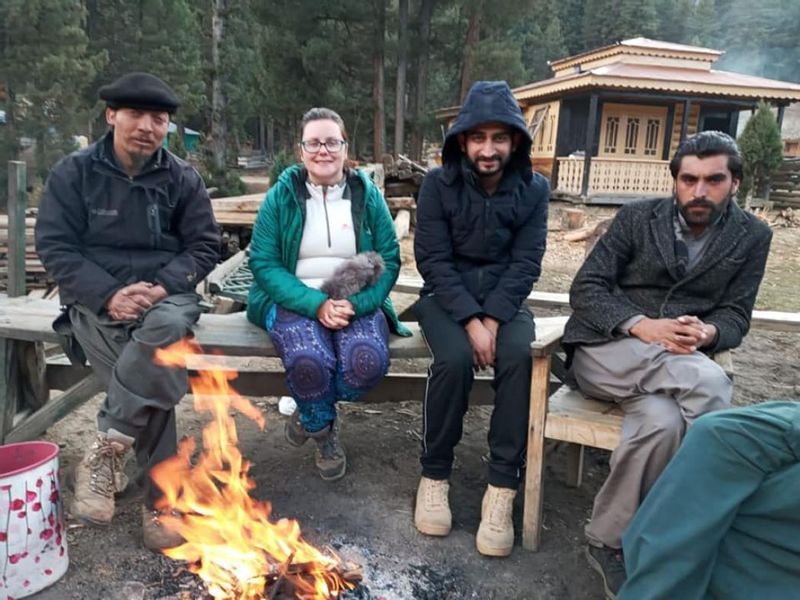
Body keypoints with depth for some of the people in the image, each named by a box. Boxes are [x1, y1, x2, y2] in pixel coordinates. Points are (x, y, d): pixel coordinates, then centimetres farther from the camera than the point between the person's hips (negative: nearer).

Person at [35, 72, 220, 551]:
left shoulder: (183, 178, 4)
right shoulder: (73, 173, 0)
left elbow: (205, 246, 3)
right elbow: (55, 246, -3)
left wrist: (163, 286, -16)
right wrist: (108, 294, -19)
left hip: (166, 294, 1)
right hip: (96, 300, -1)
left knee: (169, 324, -37)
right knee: (154, 382, -27)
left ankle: (106, 451, -23)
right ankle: (162, 502, -12)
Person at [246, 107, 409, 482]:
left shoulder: (368, 195, 5)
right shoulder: (281, 196, 2)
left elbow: (389, 261, 1)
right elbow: (263, 264, -5)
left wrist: (355, 304, -18)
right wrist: (316, 304, -20)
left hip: (356, 302, 2)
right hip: (294, 300, -1)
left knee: (369, 360, -30)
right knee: (309, 361, -34)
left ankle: (310, 415, 5)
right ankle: (324, 432, 3)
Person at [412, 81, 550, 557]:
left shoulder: (534, 189, -1)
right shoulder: (439, 183, -6)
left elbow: (525, 264, -6)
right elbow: (433, 260, -11)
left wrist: (493, 318, -20)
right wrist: (470, 319, -22)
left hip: (505, 299, 2)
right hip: (447, 297, -1)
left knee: (519, 358, -29)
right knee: (455, 359, -31)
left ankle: (502, 487, -19)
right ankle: (435, 475, -10)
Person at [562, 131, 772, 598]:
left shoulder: (752, 236, 8)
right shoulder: (638, 216, 2)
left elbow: (736, 315, 6)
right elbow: (586, 288, -3)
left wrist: (707, 333, -19)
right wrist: (641, 325, -21)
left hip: (678, 363, 2)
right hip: (607, 348, -2)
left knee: (662, 420, -35)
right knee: (709, 382, -31)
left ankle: (609, 541, -14)